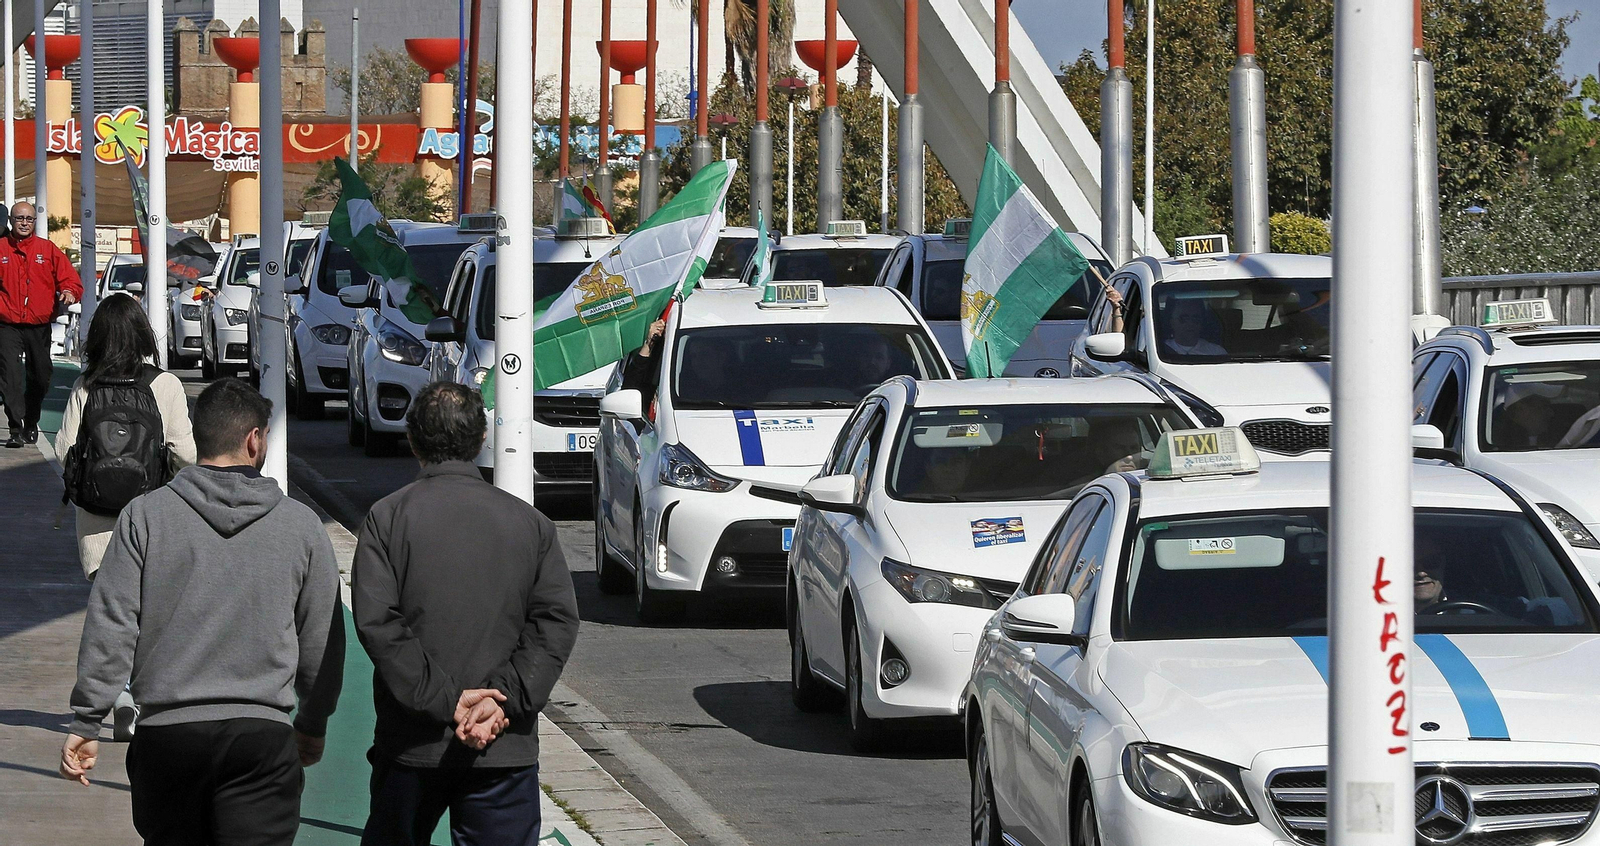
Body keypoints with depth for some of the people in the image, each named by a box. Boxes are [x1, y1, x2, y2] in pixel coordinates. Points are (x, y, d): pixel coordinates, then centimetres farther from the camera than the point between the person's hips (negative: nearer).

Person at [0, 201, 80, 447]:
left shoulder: (48, 250, 7)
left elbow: (70, 279, 5)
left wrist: (69, 292, -17)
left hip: (40, 327, 2)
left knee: (39, 379, 11)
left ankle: (31, 424, 31)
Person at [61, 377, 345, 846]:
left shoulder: (145, 516, 0)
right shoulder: (301, 525, 3)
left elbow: (110, 628, -3)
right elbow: (322, 642, 10)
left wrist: (85, 723, 2)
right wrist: (312, 724, 24)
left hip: (166, 732, 1)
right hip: (262, 736, -1)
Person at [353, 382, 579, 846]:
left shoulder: (387, 517, -1)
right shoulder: (529, 522, 4)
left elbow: (376, 621, -12)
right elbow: (557, 621, -5)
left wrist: (444, 699, -12)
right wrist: (504, 700, -13)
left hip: (412, 746, 0)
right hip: (505, 751, 1)